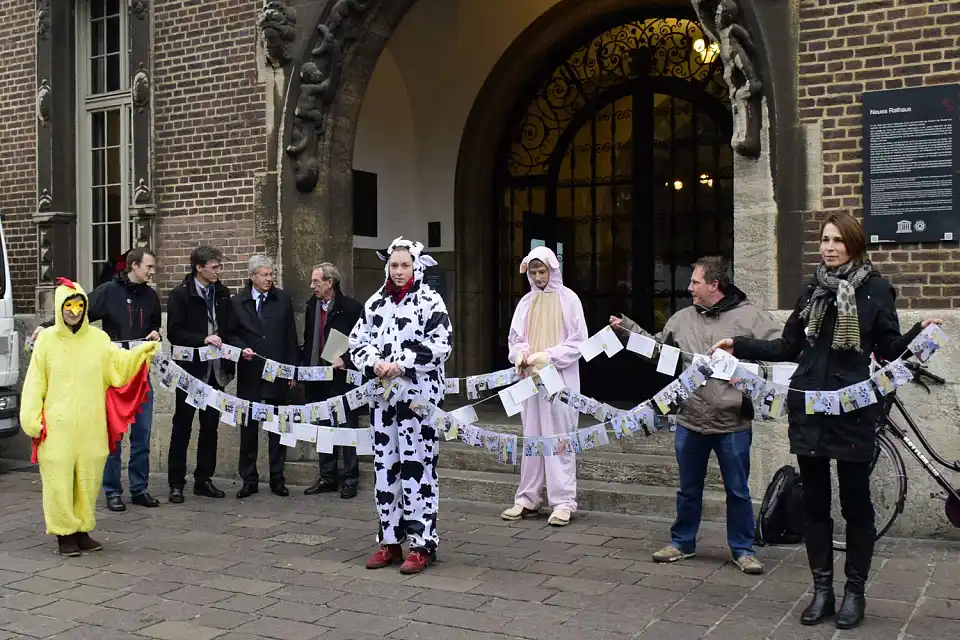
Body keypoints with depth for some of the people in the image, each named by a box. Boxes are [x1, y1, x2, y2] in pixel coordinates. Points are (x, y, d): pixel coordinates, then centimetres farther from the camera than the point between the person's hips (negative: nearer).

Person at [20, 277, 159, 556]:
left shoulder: (98, 338, 6)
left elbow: (119, 365, 3)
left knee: (88, 479, 9)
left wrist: (143, 352, -11)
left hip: (91, 426, 2)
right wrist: (31, 418, -1)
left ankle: (82, 530, 23)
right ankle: (64, 534, 12)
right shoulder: (47, 339, 1)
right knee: (59, 479, 0)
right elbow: (35, 383, 3)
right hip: (57, 426, -2)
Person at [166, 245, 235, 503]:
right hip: (191, 369, -5)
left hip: (215, 370, 5)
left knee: (210, 426, 9)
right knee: (182, 426, 3)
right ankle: (176, 484, 10)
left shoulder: (222, 293, 9)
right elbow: (174, 333, -12)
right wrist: (203, 339, -23)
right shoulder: (180, 294, -7)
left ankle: (203, 480, 19)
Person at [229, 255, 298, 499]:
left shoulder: (283, 300, 5)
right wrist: (242, 348, -13)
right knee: (248, 427, 5)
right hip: (249, 374, 0)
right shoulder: (237, 302, 3)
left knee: (278, 427, 5)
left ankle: (277, 478, 14)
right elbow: (231, 335, 8)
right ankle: (249, 479, 14)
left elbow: (291, 336, 6)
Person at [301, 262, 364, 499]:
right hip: (317, 378, 7)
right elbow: (308, 341, 16)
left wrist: (346, 361, -21)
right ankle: (327, 477, 23)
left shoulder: (351, 308, -9)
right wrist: (304, 366, 9)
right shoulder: (311, 306, 10)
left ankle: (350, 480, 9)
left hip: (342, 378, -6)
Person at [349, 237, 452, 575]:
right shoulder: (375, 303, 13)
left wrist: (402, 365, -17)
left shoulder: (431, 301, -3)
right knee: (385, 465, 9)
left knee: (417, 466, -4)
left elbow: (439, 347, -12)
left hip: (420, 395, -5)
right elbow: (357, 342, 11)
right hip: (382, 394, 6)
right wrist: (375, 363, -8)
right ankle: (390, 540, 19)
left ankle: (422, 544, 4)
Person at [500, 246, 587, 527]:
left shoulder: (568, 299, 0)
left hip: (560, 379, -4)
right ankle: (527, 499, 15)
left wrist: (549, 356, -15)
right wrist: (521, 354, -8)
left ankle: (563, 502, 0)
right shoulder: (526, 303, 11)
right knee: (531, 439, 9)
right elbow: (514, 339, 14)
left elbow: (578, 342, -4)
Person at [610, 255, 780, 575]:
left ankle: (743, 550, 22)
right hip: (690, 420, 4)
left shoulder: (750, 316, -6)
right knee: (689, 488, 17)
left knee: (738, 490, 8)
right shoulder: (682, 318, 7)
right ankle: (682, 542, 31)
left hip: (733, 421, -4)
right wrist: (626, 329, 10)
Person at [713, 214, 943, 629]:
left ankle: (855, 591, 20)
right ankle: (822, 590, 20)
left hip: (853, 410, -4)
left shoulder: (876, 290, -2)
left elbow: (890, 351, -2)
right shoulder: (813, 290, 10)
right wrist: (739, 346, 10)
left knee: (855, 503, 6)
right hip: (808, 411, 4)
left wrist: (920, 334, -20)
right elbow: (787, 348, 14)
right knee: (814, 503, 9)